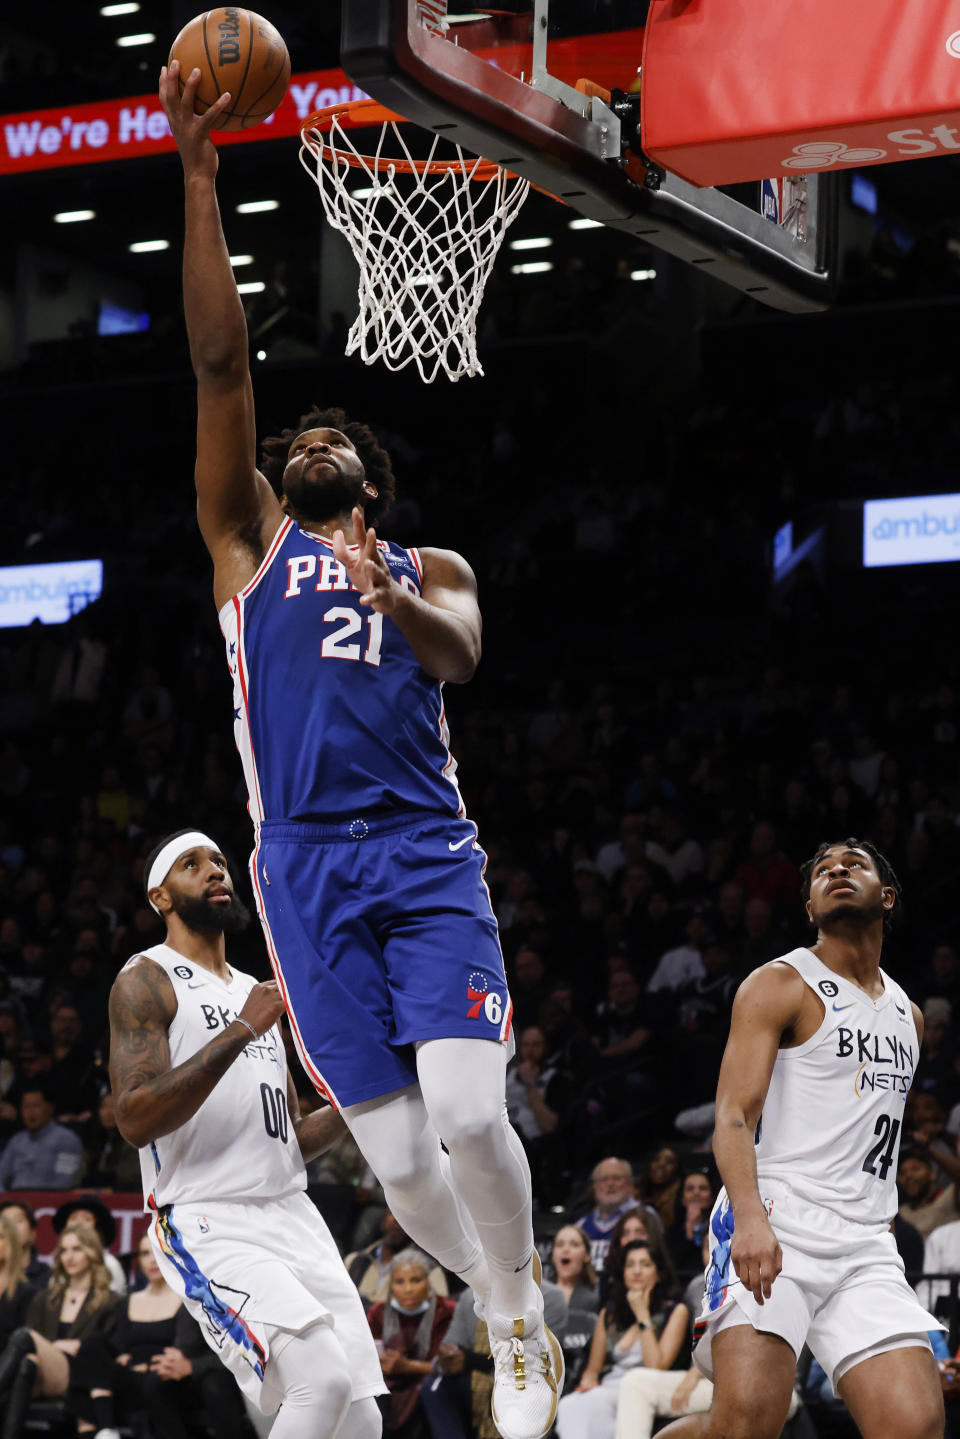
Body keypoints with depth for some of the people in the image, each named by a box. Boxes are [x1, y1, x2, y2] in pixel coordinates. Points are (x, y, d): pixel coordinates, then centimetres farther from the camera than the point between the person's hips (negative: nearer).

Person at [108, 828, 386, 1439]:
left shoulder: (257, 995, 23)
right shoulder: (146, 981, -2)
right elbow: (136, 1119, -17)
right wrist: (239, 1033, -20)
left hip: (295, 1218, 8)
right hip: (209, 1226, -8)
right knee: (324, 1379, -27)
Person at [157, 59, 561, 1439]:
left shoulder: (431, 569, 19)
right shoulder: (250, 537, 17)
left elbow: (461, 654, -5)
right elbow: (219, 362, 7)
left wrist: (397, 603, -27)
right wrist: (198, 175, -1)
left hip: (426, 849, 0)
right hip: (304, 862, 1)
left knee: (470, 1115, -17)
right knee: (394, 1154, -2)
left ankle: (524, 1324, 7)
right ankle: (502, 1314, 25)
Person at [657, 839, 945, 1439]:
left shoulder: (909, 1016, 22)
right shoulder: (780, 985, 1)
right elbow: (735, 1116, -11)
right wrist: (751, 1217, -29)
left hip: (866, 1243, 6)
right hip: (775, 1218, -6)